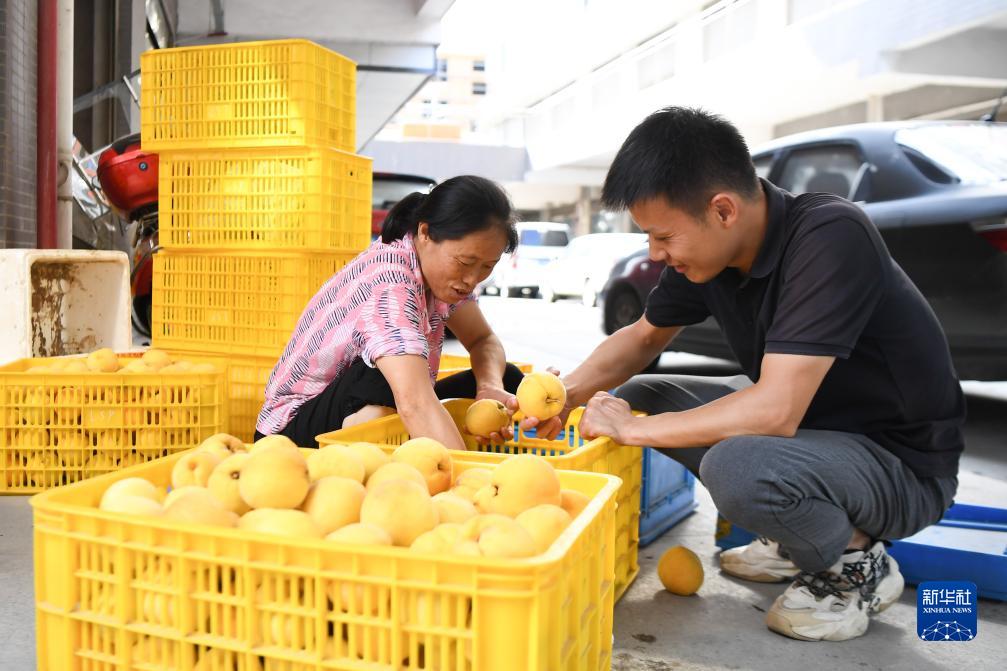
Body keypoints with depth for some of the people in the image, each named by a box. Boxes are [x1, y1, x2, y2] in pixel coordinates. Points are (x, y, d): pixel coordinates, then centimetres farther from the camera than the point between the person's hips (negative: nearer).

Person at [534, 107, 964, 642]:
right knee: (640, 395, 5)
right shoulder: (709, 247, -7)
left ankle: (854, 562, -3)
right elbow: (645, 336, 9)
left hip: (902, 462, -8)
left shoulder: (830, 237, -30)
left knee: (735, 465, -36)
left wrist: (633, 429, -23)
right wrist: (571, 392, -9)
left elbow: (775, 411, -35)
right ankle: (802, 532, 13)